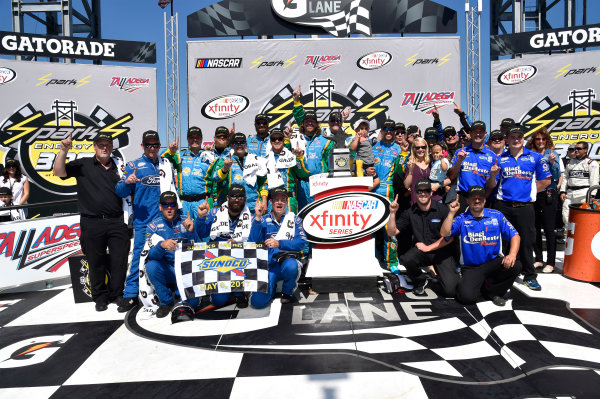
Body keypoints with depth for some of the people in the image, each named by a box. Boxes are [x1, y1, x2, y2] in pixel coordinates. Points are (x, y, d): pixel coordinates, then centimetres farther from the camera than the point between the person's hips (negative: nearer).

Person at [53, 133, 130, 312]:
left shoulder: (119, 166, 13)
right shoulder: (83, 165, 6)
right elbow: (58, 172, -6)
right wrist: (64, 150, -17)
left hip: (117, 222, 2)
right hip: (92, 222, -1)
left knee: (120, 260, 2)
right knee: (96, 262, 8)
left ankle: (116, 294, 19)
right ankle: (100, 297, 22)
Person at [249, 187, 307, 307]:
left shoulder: (294, 219, 6)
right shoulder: (263, 220, 7)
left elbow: (301, 242, -8)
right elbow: (253, 243, -8)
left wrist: (279, 243, -22)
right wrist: (257, 218, -14)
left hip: (287, 261, 0)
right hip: (268, 266, 1)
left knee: (290, 266, -37)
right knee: (257, 301, -19)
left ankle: (287, 293, -5)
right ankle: (272, 288, 17)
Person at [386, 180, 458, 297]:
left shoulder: (442, 209, -5)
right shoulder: (410, 213, 1)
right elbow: (392, 232, -2)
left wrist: (428, 247, -10)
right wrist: (392, 213, -15)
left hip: (442, 252, -2)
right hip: (420, 251, 2)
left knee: (450, 290, -17)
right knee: (405, 259, -32)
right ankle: (420, 281, 0)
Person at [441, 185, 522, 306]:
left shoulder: (496, 216, 5)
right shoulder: (461, 219, 1)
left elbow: (515, 235, 1)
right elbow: (444, 233, -13)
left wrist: (512, 254, -16)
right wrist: (452, 213, -18)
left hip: (494, 263, 3)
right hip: (471, 268, -3)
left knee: (515, 266, -27)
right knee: (467, 297, -24)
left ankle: (492, 291, 0)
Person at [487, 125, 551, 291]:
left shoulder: (535, 157, 6)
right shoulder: (500, 159, 9)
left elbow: (546, 180, 8)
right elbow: (491, 186, 8)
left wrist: (529, 191, 2)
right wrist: (493, 174, -11)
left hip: (525, 207, -1)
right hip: (503, 206, 1)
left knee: (526, 241, 3)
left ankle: (530, 276, 16)